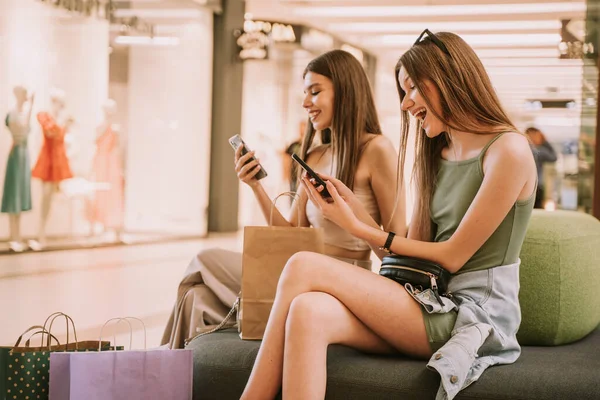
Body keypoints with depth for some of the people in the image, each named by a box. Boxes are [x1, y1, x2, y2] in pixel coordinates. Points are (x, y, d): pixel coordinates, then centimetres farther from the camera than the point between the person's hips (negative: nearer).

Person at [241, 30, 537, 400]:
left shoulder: (509, 150, -8)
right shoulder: (436, 156, 18)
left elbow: (453, 256, -9)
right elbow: (413, 254, 12)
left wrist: (359, 230, -8)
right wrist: (357, 212, -2)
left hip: (475, 311, -6)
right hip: (433, 300, 7)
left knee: (304, 268, -20)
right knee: (311, 312, -26)